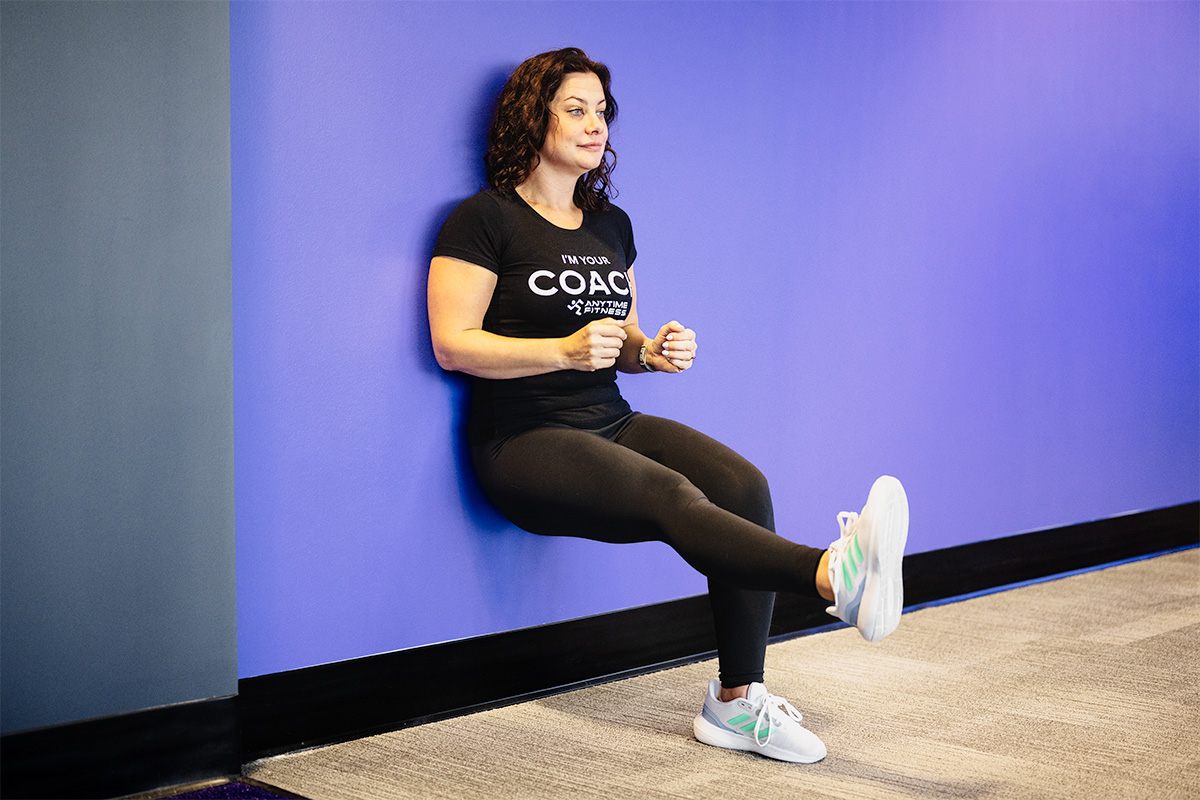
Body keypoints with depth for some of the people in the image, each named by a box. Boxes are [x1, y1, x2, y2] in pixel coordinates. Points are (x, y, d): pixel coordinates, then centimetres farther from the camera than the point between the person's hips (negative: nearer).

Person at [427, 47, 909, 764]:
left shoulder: (611, 226, 19)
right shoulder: (486, 219, -2)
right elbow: (453, 345, -10)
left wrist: (652, 351, 2)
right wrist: (565, 350, -21)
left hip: (611, 423, 7)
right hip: (523, 440, -6)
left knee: (743, 483, -21)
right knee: (670, 495, -34)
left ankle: (736, 701, -20)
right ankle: (831, 575, -57)